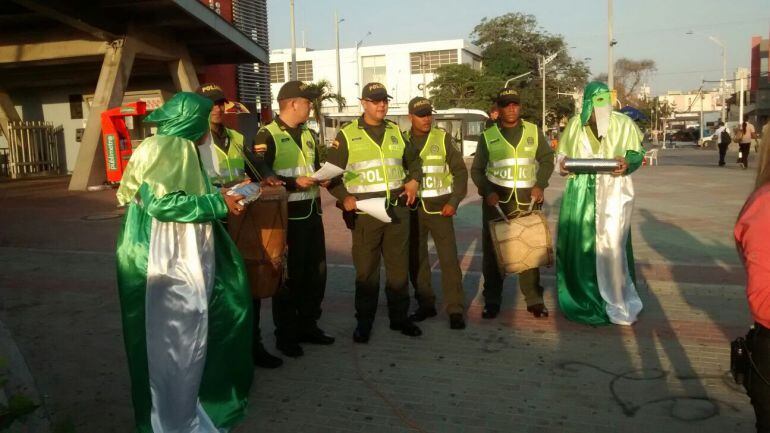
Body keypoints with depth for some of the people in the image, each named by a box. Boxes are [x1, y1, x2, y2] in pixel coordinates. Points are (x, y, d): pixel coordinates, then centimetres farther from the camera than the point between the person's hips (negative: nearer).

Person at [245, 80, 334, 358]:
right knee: (289, 276, 1)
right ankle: (286, 335, 15)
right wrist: (294, 183, -23)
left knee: (316, 272, 14)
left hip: (312, 212, 8)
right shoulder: (267, 136, -10)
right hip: (287, 216, -8)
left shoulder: (308, 135, 16)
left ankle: (308, 326, 29)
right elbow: (259, 175, -19)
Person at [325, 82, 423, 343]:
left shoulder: (396, 132, 12)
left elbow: (414, 160, 25)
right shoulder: (347, 135, -1)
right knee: (366, 270, 3)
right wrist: (344, 197, -12)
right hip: (365, 213, -3)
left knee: (399, 267, 10)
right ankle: (364, 322, 16)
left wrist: (414, 180, 7)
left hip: (397, 209, 4)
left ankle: (399, 317, 23)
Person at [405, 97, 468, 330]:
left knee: (449, 259, -5)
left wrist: (454, 202, -8)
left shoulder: (443, 138, -1)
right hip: (412, 210, 3)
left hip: (439, 208, -2)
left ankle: (455, 309, 4)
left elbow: (460, 171, 0)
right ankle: (425, 304, 22)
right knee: (416, 260, 8)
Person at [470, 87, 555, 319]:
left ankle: (534, 299, 16)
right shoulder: (487, 136, 3)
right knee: (492, 249, 4)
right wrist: (487, 192, -9)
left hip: (526, 199, 1)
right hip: (496, 199, 0)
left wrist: (540, 185, -3)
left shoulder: (534, 132, 6)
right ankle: (492, 300, 15)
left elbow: (547, 159, 12)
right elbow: (476, 170, 6)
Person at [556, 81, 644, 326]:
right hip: (580, 194, 3)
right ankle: (581, 300, 21)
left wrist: (627, 163, -16)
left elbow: (637, 153, 6)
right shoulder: (575, 124, 7)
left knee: (611, 246, -7)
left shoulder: (623, 124, 0)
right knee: (578, 245, 4)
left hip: (612, 192, -2)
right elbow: (562, 153, 16)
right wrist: (562, 163, -6)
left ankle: (619, 305, 8)